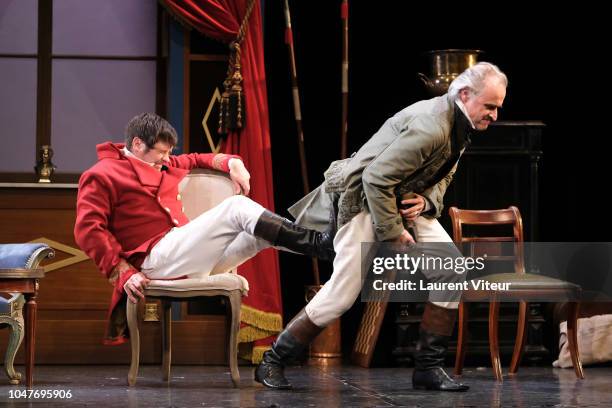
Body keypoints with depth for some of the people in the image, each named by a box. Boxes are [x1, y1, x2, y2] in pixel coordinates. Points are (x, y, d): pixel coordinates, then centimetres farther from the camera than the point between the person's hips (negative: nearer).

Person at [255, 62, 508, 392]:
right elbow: (376, 178, -29)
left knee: (451, 269, -5)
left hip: (404, 199, 9)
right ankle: (273, 362, 5)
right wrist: (393, 233, -22)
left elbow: (442, 176, 20)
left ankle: (428, 366, 2)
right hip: (362, 199, -9)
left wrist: (428, 199, -3)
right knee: (343, 293, -11)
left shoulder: (460, 127, 3)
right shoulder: (430, 126, -28)